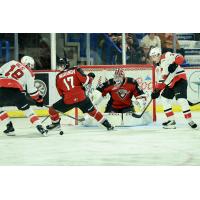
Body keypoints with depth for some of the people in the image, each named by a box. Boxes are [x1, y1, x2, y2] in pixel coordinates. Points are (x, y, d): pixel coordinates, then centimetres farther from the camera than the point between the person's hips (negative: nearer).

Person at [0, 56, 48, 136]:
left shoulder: (11, 63, 21)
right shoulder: (29, 73, 15)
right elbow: (31, 90, 14)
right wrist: (39, 99, 27)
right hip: (15, 90, -1)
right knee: (27, 109, 14)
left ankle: (9, 127, 21)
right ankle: (39, 127, 5)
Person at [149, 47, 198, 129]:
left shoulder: (166, 57, -9)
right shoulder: (158, 68, 17)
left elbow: (180, 58, -22)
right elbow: (161, 81, 18)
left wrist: (174, 64, -37)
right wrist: (156, 91, 7)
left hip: (180, 79, -10)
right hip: (170, 84, 10)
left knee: (181, 100, -22)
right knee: (164, 98, 10)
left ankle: (190, 121, -21)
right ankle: (171, 120, 13)